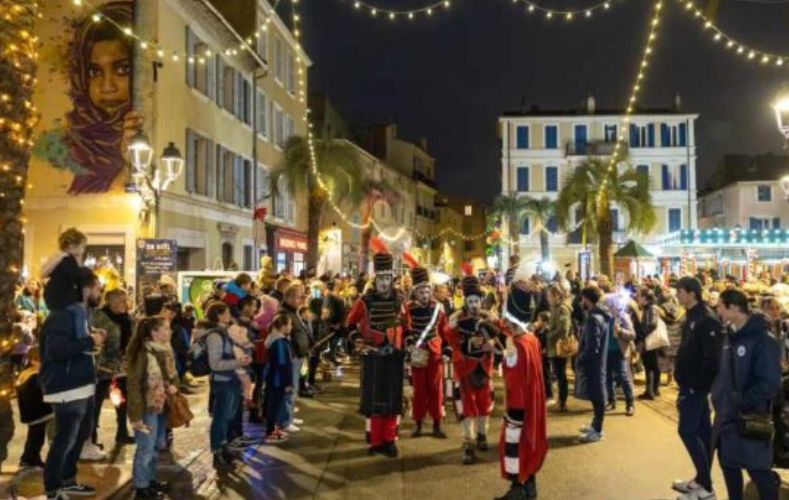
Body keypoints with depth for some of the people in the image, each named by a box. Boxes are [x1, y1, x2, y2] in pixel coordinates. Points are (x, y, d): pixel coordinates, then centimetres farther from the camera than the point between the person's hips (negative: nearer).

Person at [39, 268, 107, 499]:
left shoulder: (80, 313, 14)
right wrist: (90, 341, -22)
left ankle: (67, 480, 37)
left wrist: (93, 338, 2)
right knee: (65, 440, 0)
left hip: (83, 386, 10)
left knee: (82, 434, 21)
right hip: (68, 389, -10)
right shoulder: (64, 314, -18)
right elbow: (55, 349, -29)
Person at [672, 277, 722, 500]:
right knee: (702, 431, 14)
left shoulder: (707, 320, -18)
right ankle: (701, 480, 23)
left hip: (697, 384, -9)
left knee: (687, 431, -6)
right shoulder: (692, 317, 11)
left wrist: (696, 384, -21)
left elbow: (712, 357, -23)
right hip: (691, 382, 9)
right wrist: (683, 376, 15)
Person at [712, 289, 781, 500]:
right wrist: (718, 398, 8)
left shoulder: (763, 340, -16)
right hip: (727, 415, 8)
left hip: (750, 419, -8)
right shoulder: (731, 336, 8)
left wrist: (742, 404, -18)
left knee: (758, 469, 1)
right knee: (728, 463, 17)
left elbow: (770, 383, -20)